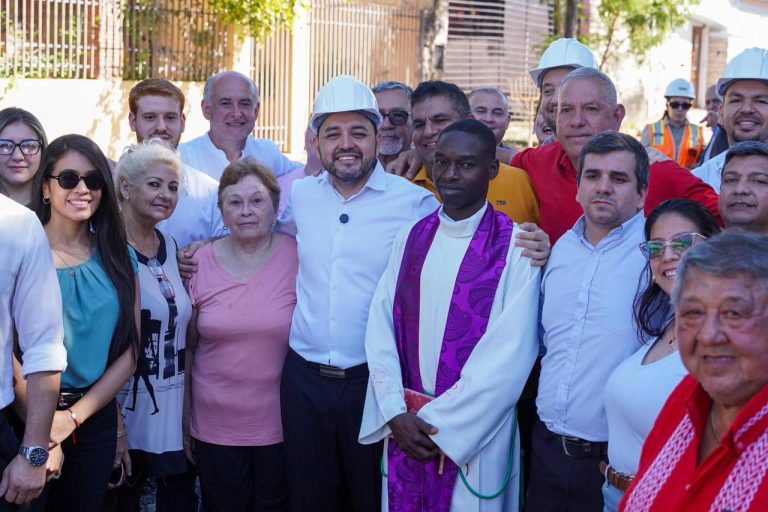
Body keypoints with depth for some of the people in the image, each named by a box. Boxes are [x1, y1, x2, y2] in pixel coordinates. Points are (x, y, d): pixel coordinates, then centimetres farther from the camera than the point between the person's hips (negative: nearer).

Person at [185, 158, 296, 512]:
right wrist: (184, 420, 7)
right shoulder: (200, 262, -2)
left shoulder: (297, 257, -7)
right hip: (215, 426, 1)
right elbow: (187, 347, 5)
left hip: (281, 424, -1)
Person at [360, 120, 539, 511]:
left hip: (474, 432, -4)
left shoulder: (516, 245, -9)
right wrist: (395, 412, -10)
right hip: (405, 427, 4)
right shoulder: (410, 238, 6)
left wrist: (436, 420, -13)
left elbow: (510, 351, -14)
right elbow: (381, 325, 2)